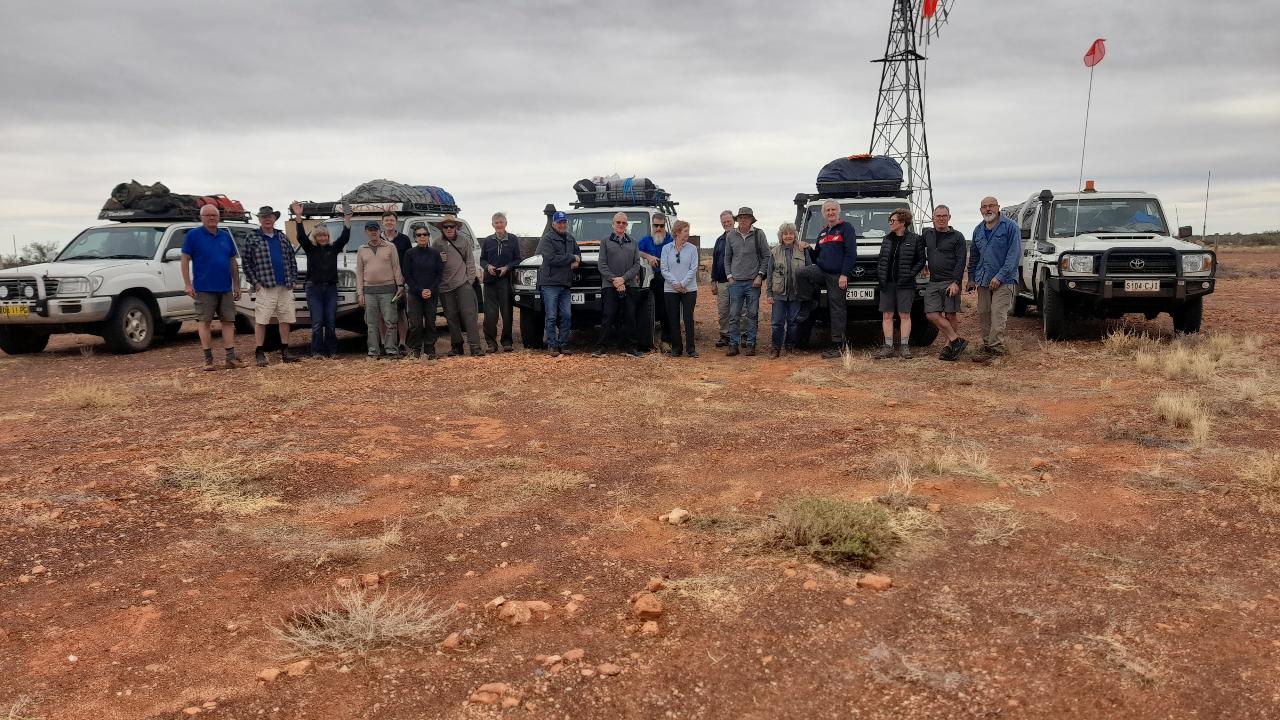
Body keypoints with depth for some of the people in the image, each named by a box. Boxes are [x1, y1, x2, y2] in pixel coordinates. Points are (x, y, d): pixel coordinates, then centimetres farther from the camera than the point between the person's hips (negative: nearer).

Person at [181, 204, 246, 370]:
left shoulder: (225, 236, 12)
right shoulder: (193, 235, -1)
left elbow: (233, 262, 15)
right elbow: (185, 260, -3)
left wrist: (236, 285, 11)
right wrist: (188, 284, -10)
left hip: (225, 288, 4)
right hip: (204, 288, -4)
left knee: (229, 321, 3)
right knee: (205, 322, 1)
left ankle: (230, 358, 6)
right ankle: (208, 359, 6)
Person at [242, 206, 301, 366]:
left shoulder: (283, 238, 14)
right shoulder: (253, 239, 2)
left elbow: (292, 260, 15)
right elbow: (246, 263, -1)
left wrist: (292, 279, 5)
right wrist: (255, 283, -9)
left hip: (285, 287, 4)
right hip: (265, 287, -4)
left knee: (285, 320, 7)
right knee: (261, 321, -4)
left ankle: (285, 351, 15)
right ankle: (259, 353, 1)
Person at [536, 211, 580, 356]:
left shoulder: (570, 238, 16)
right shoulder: (547, 238, -6)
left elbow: (578, 254, 28)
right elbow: (551, 258, -18)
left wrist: (577, 261, 4)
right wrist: (571, 258, -11)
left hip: (565, 284, 6)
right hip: (550, 283, -6)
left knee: (566, 316, 5)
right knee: (551, 317, -3)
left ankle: (563, 344, 14)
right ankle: (552, 346, 3)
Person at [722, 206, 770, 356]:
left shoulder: (758, 234, 1)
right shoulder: (730, 236, 7)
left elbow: (766, 256, 3)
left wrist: (760, 275, -5)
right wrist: (729, 276, 4)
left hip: (753, 282, -1)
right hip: (735, 282, 2)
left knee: (752, 315, 3)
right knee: (734, 315, 1)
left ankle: (750, 344, 10)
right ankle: (733, 344, 6)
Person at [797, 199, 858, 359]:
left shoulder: (846, 227, -1)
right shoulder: (822, 232, 20)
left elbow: (851, 253, -10)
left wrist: (844, 275, -17)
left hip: (837, 275, -6)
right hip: (821, 270, 6)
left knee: (837, 310, -3)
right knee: (801, 273, -25)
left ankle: (838, 345, 2)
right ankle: (806, 307, -11)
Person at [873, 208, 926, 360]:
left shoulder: (915, 240, -3)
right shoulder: (887, 239, 12)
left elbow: (921, 261, -1)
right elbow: (880, 260, 17)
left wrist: (910, 275, -12)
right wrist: (879, 276, 5)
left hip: (905, 285, -4)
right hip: (887, 284, 4)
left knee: (904, 315, 1)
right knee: (887, 315, 3)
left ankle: (904, 347, 7)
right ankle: (888, 347, 8)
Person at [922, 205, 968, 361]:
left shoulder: (957, 237, -1)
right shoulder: (927, 233, 12)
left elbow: (961, 261, -7)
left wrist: (956, 282, -15)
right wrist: (924, 264, 20)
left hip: (950, 282, -4)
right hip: (933, 282, 4)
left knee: (950, 316, -3)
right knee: (931, 314, -7)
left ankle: (949, 345, 5)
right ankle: (957, 341, -3)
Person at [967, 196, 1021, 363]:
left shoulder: (1010, 227, -6)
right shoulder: (978, 230, 14)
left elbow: (1014, 254, -12)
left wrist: (1000, 276, -18)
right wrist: (971, 278, 17)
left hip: (1004, 280, -6)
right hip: (983, 280, 6)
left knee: (998, 314, -12)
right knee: (983, 314, 8)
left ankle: (994, 347, -11)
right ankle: (987, 344, 19)